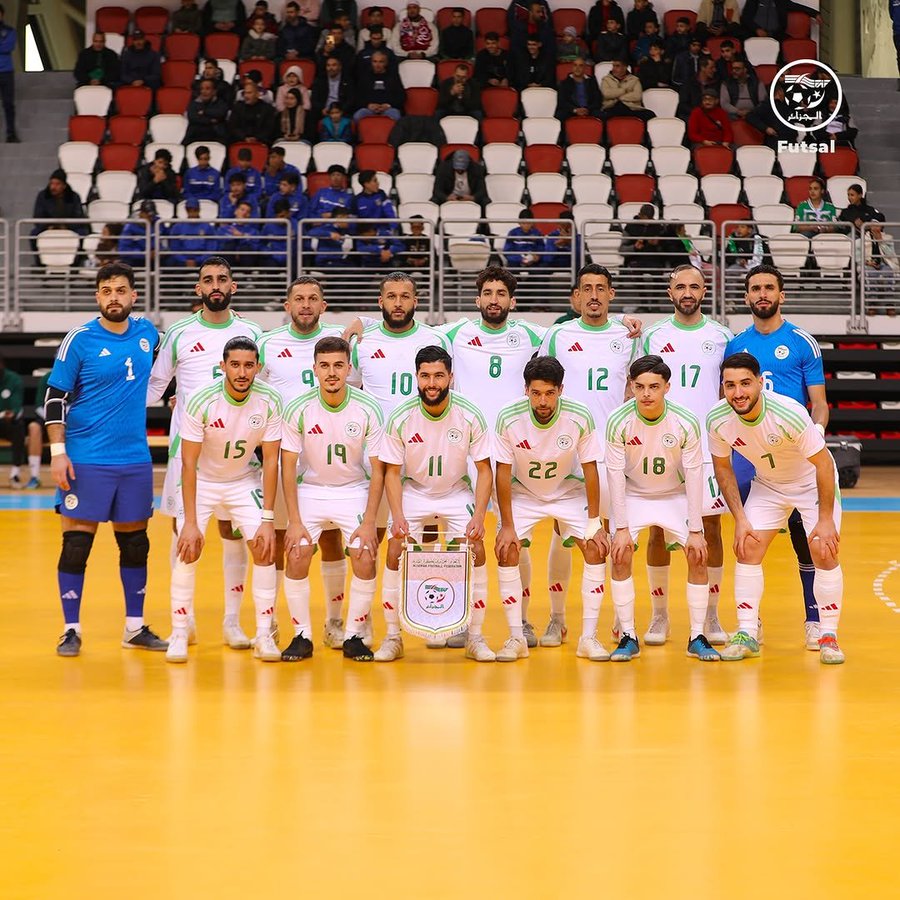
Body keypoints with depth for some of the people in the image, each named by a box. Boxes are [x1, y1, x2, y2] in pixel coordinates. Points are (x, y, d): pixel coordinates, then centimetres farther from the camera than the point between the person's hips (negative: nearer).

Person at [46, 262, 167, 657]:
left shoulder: (146, 331, 6)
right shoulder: (80, 340, -7)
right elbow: (55, 398, -5)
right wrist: (58, 452, -12)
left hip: (134, 459, 4)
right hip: (86, 459, -4)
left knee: (135, 543, 9)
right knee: (76, 544, -3)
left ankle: (135, 628, 20)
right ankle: (71, 630, 7)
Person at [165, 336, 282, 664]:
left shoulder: (269, 401, -20)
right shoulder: (200, 401, -27)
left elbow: (270, 460, -14)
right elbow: (189, 463, -23)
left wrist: (267, 519, -18)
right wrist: (190, 523, -27)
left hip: (244, 480, 2)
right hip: (201, 480, -2)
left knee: (264, 548, -11)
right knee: (188, 551, -14)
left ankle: (264, 635, -1)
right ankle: (179, 633, 0)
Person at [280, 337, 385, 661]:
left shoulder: (368, 410, -15)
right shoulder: (298, 409, -14)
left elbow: (377, 470, -9)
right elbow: (288, 468, -9)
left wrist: (369, 523, -15)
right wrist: (295, 521, -15)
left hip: (354, 491, 0)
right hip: (310, 490, 0)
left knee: (365, 558, -17)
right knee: (296, 555, -17)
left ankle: (354, 635, 1)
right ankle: (302, 636, -1)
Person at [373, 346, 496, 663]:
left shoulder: (470, 416, -16)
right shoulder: (400, 418, -16)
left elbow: (484, 470, -9)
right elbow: (392, 472, -7)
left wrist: (478, 516, -22)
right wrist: (398, 517, -21)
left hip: (457, 493, 0)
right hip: (414, 492, 0)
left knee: (476, 550, -18)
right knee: (395, 550, -18)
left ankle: (475, 638, -5)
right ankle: (392, 638, -4)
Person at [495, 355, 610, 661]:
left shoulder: (580, 418, -24)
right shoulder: (508, 418, -24)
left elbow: (590, 470, -15)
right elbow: (503, 473, -17)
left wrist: (594, 524, -16)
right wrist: (507, 526, -19)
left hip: (569, 491, 0)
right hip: (523, 491, 0)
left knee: (596, 549, -16)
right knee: (506, 550, -19)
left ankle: (588, 637, -10)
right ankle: (516, 637, -9)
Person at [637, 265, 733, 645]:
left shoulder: (721, 336, 6)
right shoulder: (652, 336, 6)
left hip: (708, 446, 0)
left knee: (711, 529, 1)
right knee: (658, 531, 1)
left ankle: (711, 616, 11)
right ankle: (659, 615, 12)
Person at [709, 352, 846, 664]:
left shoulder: (789, 414, -35)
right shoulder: (717, 420, -22)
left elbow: (823, 464, -24)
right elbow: (723, 468, -4)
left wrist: (826, 519, -22)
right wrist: (740, 519, -8)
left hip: (813, 483, -4)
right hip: (767, 484, 4)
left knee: (824, 552, -15)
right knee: (747, 549, -8)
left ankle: (828, 636, -2)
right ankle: (747, 633, 3)